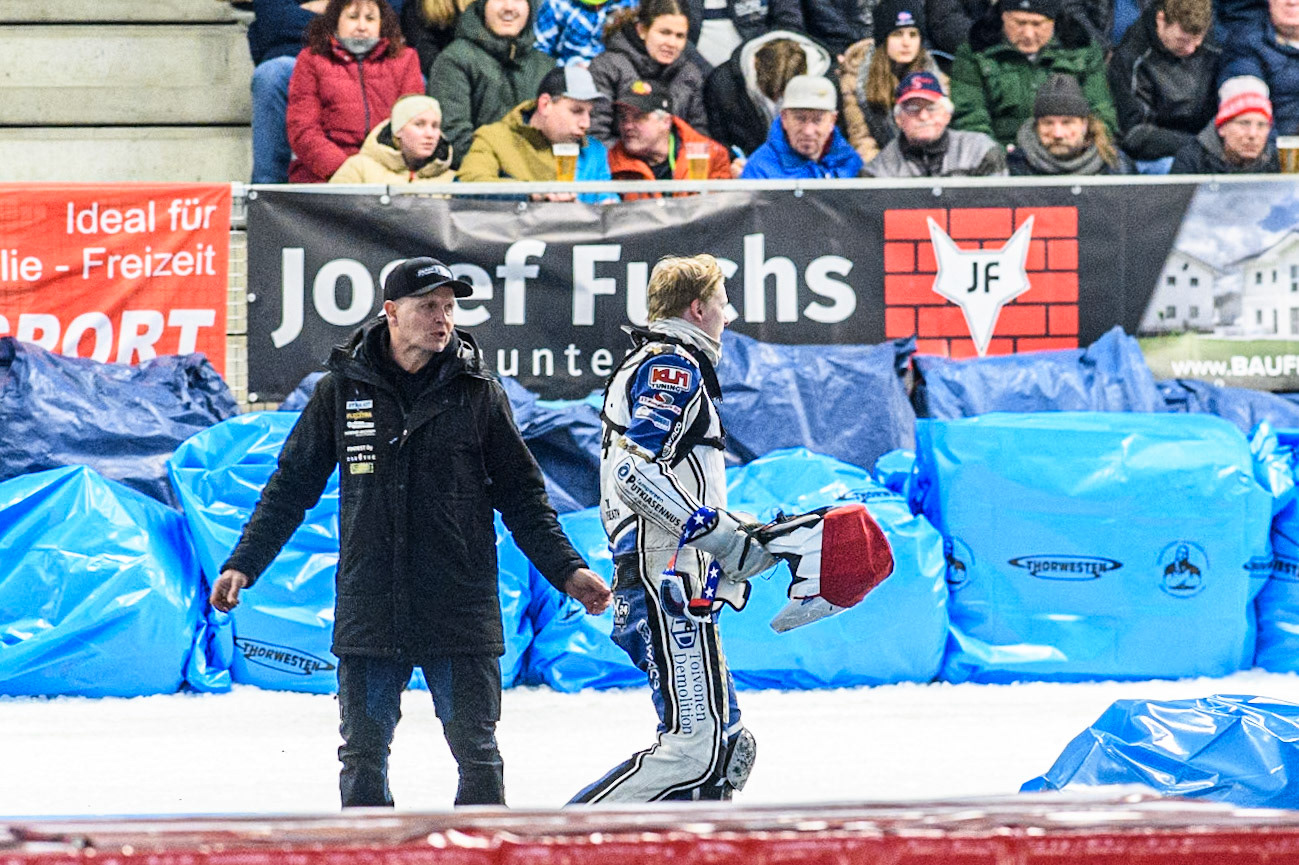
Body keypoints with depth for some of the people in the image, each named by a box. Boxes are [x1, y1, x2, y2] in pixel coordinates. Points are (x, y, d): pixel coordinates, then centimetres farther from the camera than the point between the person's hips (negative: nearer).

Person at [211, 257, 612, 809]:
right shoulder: (342, 389, 4)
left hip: (461, 613, -1)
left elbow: (521, 495, 9)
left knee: (477, 755, 0)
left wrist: (566, 570, 0)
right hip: (369, 612, 1)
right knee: (363, 758, 4)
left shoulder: (478, 393, 3)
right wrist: (243, 564, 6)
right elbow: (291, 486, 12)